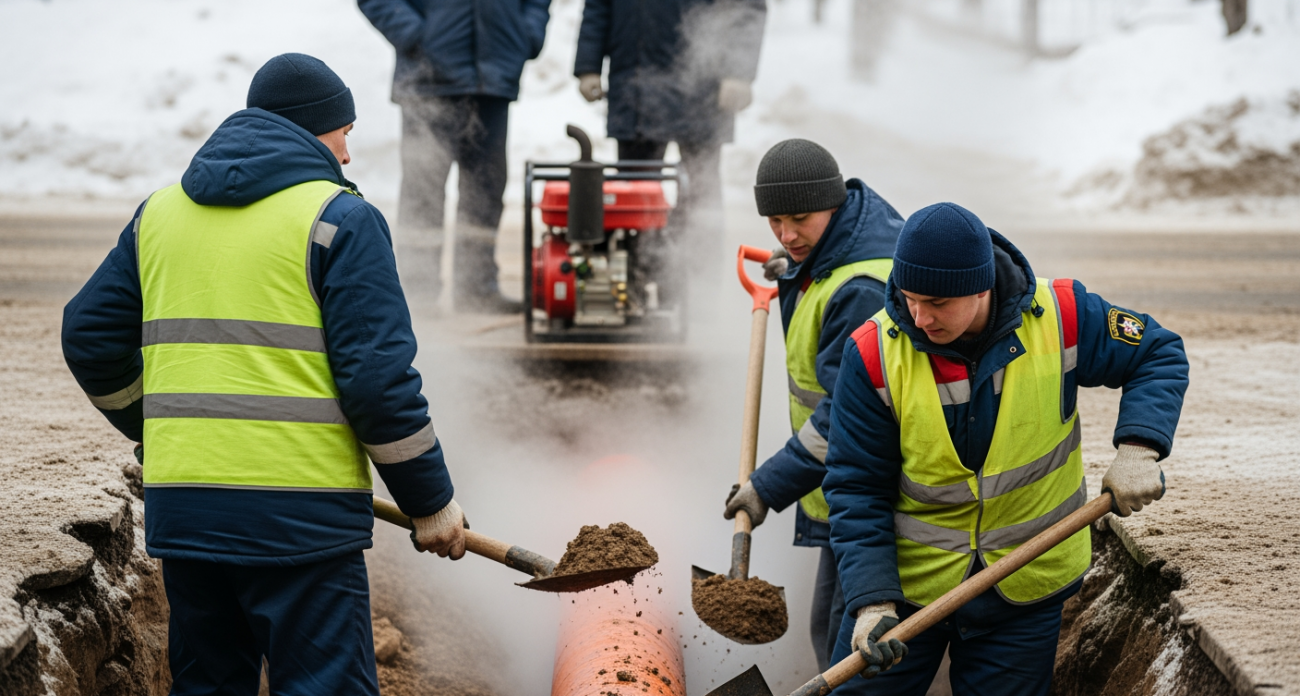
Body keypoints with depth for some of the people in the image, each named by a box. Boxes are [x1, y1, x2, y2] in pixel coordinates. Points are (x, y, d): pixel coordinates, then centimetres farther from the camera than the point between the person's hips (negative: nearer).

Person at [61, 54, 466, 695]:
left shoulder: (159, 213, 15)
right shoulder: (340, 219, -4)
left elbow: (92, 337, 18)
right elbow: (379, 375, -9)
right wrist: (430, 503, 0)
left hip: (178, 510, 6)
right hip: (298, 517, -6)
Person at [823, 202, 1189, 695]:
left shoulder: (1061, 318, -15)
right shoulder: (874, 353, -17)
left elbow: (1160, 355, 0)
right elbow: (857, 489, -11)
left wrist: (1139, 449, -17)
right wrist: (871, 601, -21)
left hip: (1025, 592, 1)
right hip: (904, 584, 0)